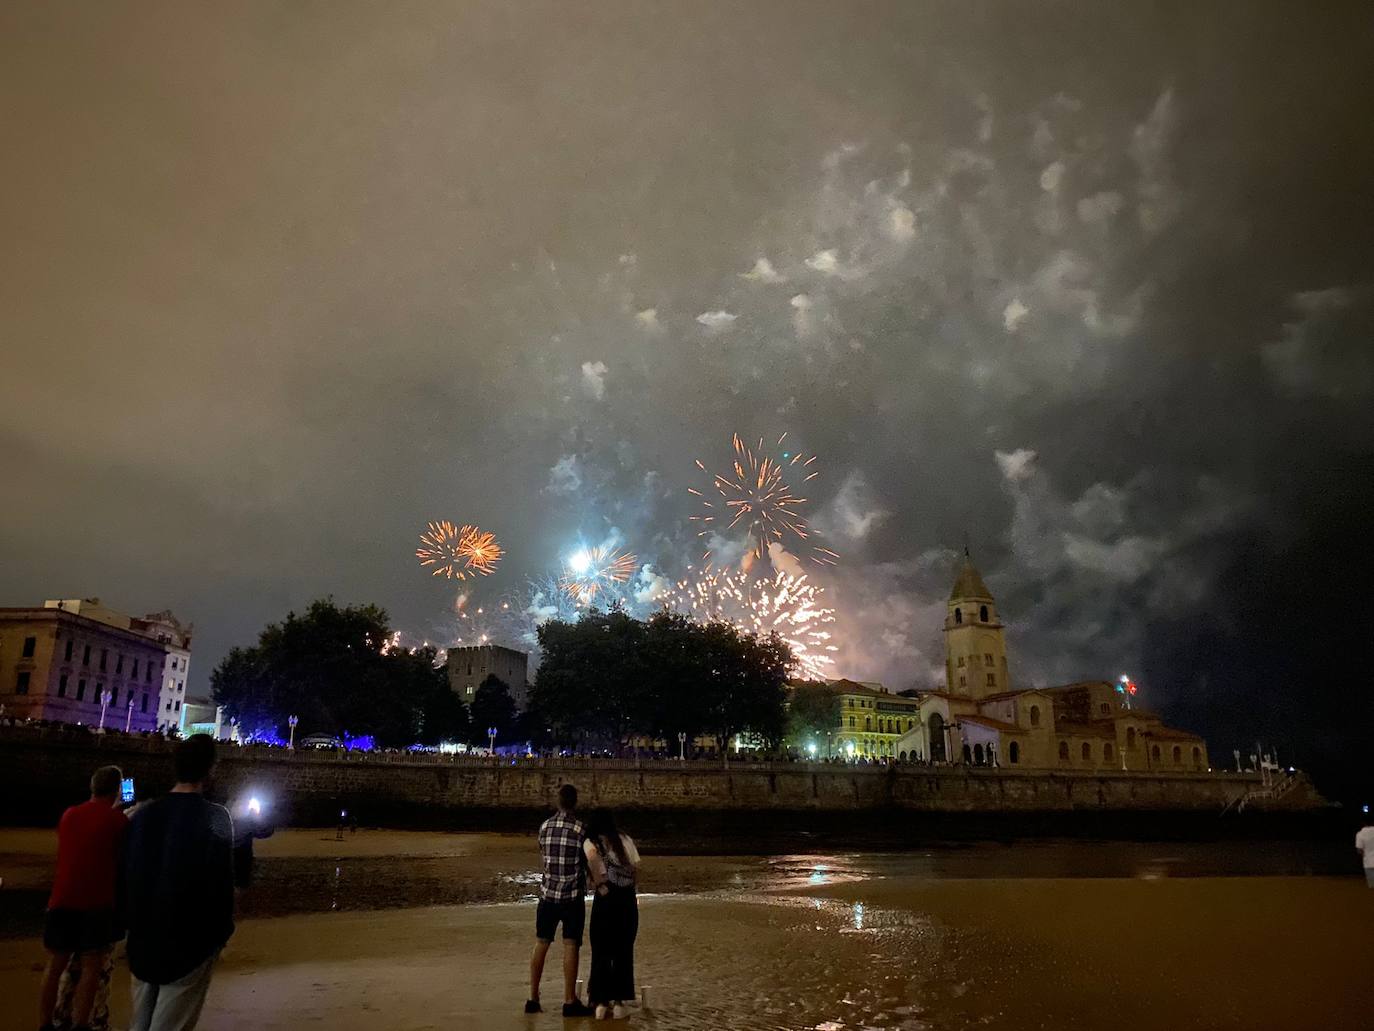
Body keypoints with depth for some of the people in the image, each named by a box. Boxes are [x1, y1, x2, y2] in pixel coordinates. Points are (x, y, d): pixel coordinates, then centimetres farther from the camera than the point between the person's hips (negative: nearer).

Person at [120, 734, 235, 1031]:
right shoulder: (214, 817, -13)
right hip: (190, 942, -5)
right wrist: (222, 932, -1)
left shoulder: (144, 813, 2)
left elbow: (125, 876, 7)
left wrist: (135, 923, 17)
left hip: (143, 940, 5)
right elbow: (221, 881, -13)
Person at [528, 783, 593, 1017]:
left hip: (548, 894, 4)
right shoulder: (581, 829, -9)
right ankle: (570, 1002, 3)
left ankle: (533, 998, 16)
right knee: (570, 946, 1)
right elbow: (587, 863, 1)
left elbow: (543, 857, 12)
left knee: (541, 945, 11)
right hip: (572, 895, -4)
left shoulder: (544, 826, 2)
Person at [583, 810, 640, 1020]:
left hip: (606, 899, -2)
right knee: (623, 952, 11)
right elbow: (637, 871, 5)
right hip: (628, 899, 2)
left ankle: (601, 1002, 12)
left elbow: (593, 856, -21)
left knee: (601, 952, 10)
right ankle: (619, 1002, 14)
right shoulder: (626, 840, 9)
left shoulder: (591, 842, 3)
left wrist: (599, 884, -12)